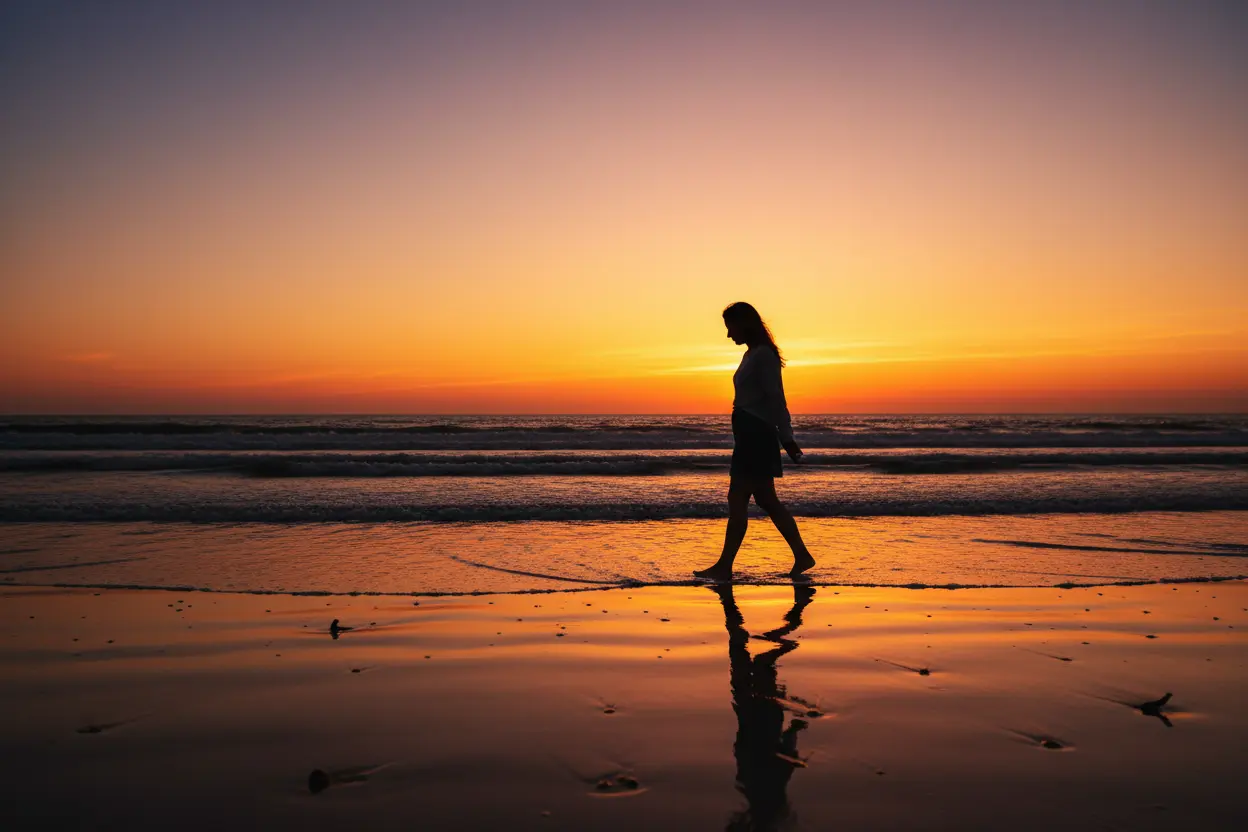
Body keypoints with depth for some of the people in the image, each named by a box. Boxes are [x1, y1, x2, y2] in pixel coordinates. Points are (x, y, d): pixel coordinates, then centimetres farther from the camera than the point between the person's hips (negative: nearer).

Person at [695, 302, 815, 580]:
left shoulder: (763, 355, -12)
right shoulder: (752, 355, 17)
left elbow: (776, 400, -16)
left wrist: (787, 439, -17)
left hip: (756, 436, -10)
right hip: (751, 436, 10)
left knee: (737, 499, -7)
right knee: (766, 500, 12)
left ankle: (724, 566, -2)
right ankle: (802, 556, 18)